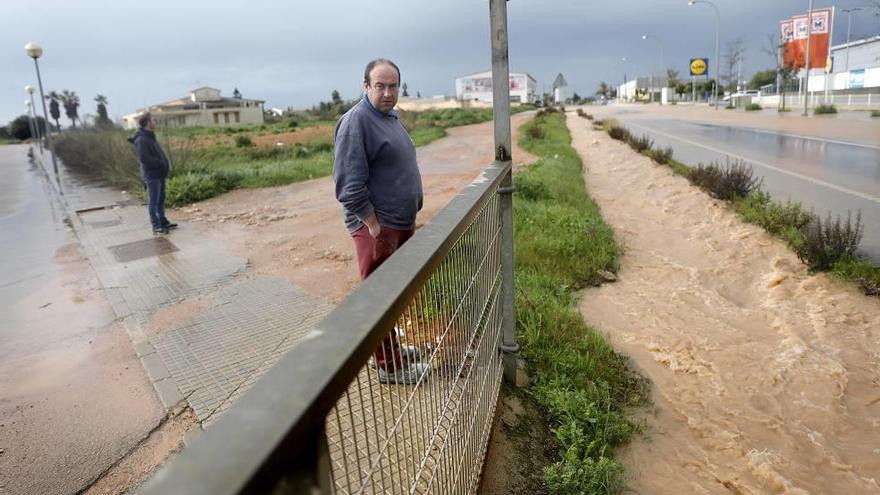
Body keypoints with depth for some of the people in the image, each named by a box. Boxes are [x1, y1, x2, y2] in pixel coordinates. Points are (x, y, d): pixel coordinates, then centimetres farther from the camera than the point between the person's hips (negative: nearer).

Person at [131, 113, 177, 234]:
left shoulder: (150, 137, 15)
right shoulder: (141, 140, -16)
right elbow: (143, 158, -24)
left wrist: (165, 163, 5)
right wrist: (161, 163, -19)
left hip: (159, 174, 10)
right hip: (151, 175, -10)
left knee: (160, 200, 16)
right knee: (153, 201, -2)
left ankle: (163, 222, 26)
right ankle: (156, 226, 4)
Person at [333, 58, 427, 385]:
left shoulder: (390, 117, 16)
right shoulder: (356, 121, -14)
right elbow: (349, 183, -21)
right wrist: (373, 225, -20)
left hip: (401, 223, 9)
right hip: (376, 226, -9)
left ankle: (390, 348, 34)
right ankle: (390, 367, 12)